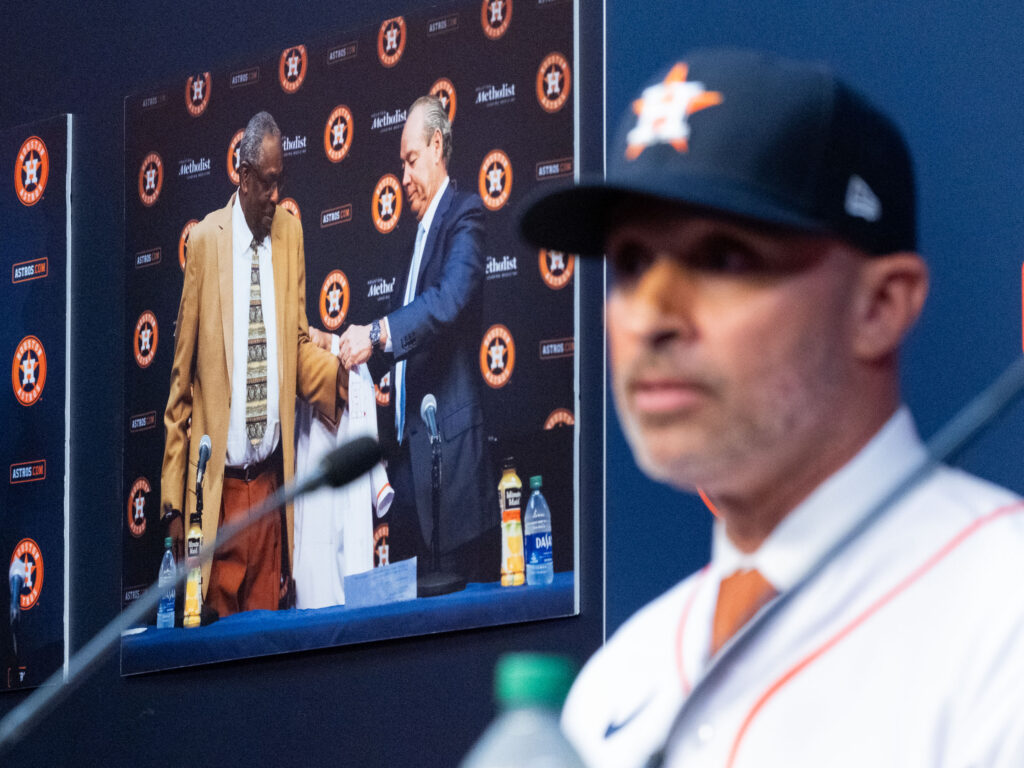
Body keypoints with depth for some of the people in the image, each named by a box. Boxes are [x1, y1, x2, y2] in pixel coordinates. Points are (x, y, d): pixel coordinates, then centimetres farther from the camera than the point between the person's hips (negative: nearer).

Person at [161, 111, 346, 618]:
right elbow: (181, 374, -1)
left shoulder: (290, 234, 8)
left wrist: (338, 372, -14)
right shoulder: (205, 242, -3)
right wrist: (173, 500, -3)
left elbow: (299, 348, 12)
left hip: (271, 479, 3)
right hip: (218, 484, -3)